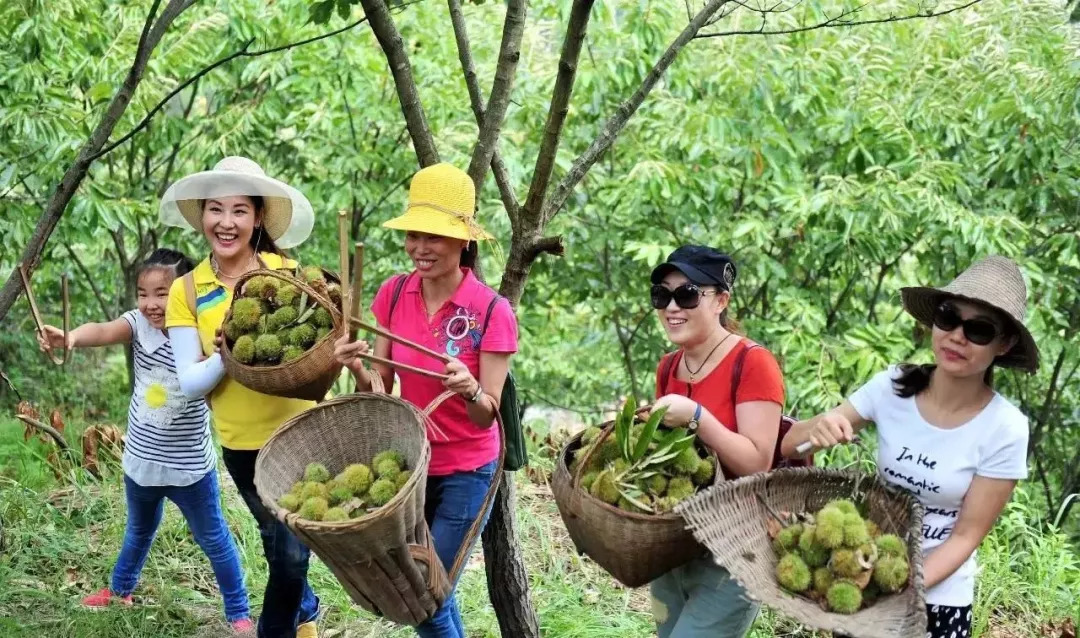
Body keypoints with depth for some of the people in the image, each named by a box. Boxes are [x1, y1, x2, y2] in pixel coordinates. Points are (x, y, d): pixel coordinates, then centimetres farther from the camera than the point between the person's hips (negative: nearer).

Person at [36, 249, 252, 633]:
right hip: (141, 460, 4)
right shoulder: (139, 324, -14)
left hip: (189, 466, -4)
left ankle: (238, 613, 23)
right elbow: (105, 332, -32)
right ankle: (120, 589, 51)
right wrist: (71, 337, -53)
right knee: (139, 532, 28)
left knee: (213, 539, 10)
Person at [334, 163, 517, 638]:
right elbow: (379, 391, -3)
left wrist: (469, 390, -38)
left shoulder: (492, 312, -20)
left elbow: (488, 414, -17)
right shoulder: (393, 294, -7)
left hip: (465, 472, -4)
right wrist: (357, 369, -24)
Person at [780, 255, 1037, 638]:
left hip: (938, 598, -2)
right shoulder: (892, 387, -12)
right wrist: (819, 430, -30)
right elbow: (787, 445, -9)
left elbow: (966, 536, -12)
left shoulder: (1005, 429, -17)